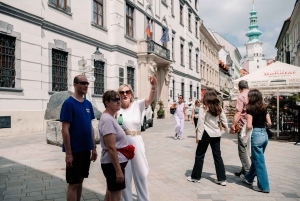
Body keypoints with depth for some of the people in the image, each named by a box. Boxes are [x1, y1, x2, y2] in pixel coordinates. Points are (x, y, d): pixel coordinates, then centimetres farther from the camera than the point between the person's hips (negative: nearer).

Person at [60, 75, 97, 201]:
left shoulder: (88, 104, 8)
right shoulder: (69, 103, -12)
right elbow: (65, 130, -15)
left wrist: (93, 148, 10)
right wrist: (68, 153, -17)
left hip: (86, 150, 6)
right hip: (75, 151, -6)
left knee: (80, 181, 17)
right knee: (73, 183, 5)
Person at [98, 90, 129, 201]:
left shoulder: (110, 118, 10)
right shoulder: (107, 119, -21)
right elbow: (111, 148, -25)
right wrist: (118, 170, -23)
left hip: (114, 163, 10)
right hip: (113, 164, -10)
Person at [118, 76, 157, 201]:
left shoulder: (137, 105, -3)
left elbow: (150, 99, -21)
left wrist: (154, 87, -39)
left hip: (136, 143, 1)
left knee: (140, 173, 14)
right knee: (124, 175, 12)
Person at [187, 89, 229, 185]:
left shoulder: (203, 108, -11)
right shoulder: (219, 108, 4)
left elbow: (200, 123, -13)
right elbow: (224, 120, 8)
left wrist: (198, 136, -9)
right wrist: (227, 130, 22)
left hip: (206, 134, -5)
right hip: (216, 134, 5)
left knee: (200, 155, 8)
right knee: (217, 156, 12)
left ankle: (195, 176, 18)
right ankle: (222, 179, 15)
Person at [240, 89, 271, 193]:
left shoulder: (250, 109, -10)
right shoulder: (264, 108, 9)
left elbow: (249, 126, -16)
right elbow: (269, 123, 10)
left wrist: (244, 127, 4)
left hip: (256, 134, -7)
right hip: (264, 134, 7)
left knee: (259, 161, 3)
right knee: (256, 158, 21)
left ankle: (263, 186, 12)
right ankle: (248, 177, 38)